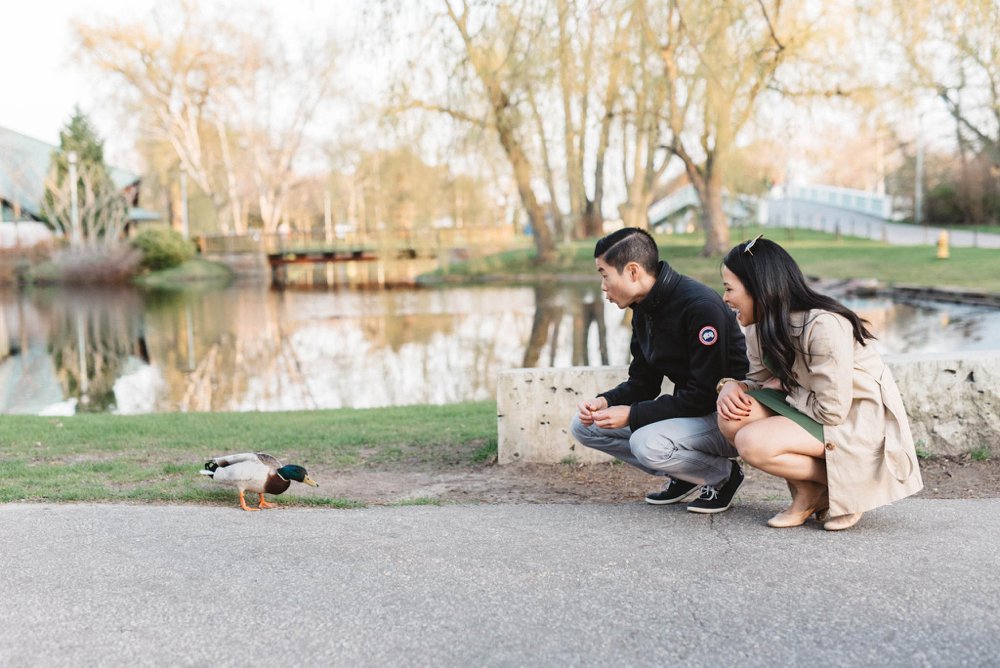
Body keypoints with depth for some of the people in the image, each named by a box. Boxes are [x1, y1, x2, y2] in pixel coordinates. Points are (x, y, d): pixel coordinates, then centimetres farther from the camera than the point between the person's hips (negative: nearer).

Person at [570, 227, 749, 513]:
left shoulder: (700, 306, -23)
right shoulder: (644, 310, 5)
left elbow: (705, 395, -26)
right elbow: (643, 383, 10)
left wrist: (632, 415, -24)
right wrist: (605, 401, -11)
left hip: (727, 417, -9)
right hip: (687, 411, 9)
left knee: (648, 444, -34)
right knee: (583, 425, 0)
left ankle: (723, 474, -4)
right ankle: (684, 475, 7)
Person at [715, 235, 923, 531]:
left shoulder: (824, 326, -27)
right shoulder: (760, 328, -1)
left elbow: (832, 411, -25)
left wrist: (784, 387, -12)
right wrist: (731, 385, -15)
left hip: (862, 425, -8)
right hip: (816, 413, 8)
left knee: (752, 442, -26)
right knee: (732, 416, -15)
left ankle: (843, 486, -4)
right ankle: (808, 494, 0)